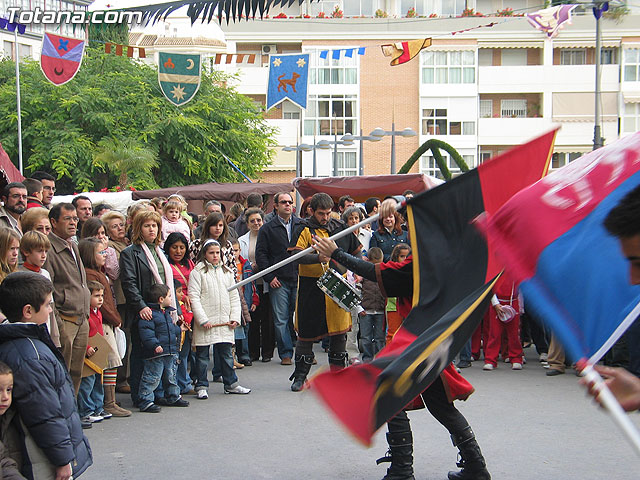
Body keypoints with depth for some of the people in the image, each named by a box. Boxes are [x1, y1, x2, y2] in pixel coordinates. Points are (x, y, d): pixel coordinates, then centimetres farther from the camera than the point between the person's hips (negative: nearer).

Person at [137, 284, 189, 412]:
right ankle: (146, 401, -3)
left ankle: (173, 397, 33)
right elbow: (145, 331, -23)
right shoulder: (150, 313, -15)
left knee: (170, 376, 19)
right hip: (156, 353, -9)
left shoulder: (167, 312, 16)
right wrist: (154, 345, -29)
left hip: (170, 352, 9)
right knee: (152, 378, -7)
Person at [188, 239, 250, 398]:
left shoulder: (227, 272, 13)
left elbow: (234, 297, 15)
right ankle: (201, 386, 11)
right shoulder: (198, 272, -3)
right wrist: (202, 319, -15)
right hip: (205, 322, -4)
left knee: (226, 353, 11)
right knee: (202, 354, 3)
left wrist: (235, 317, 3)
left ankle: (231, 384, 20)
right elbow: (194, 297, -9)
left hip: (224, 322, 4)